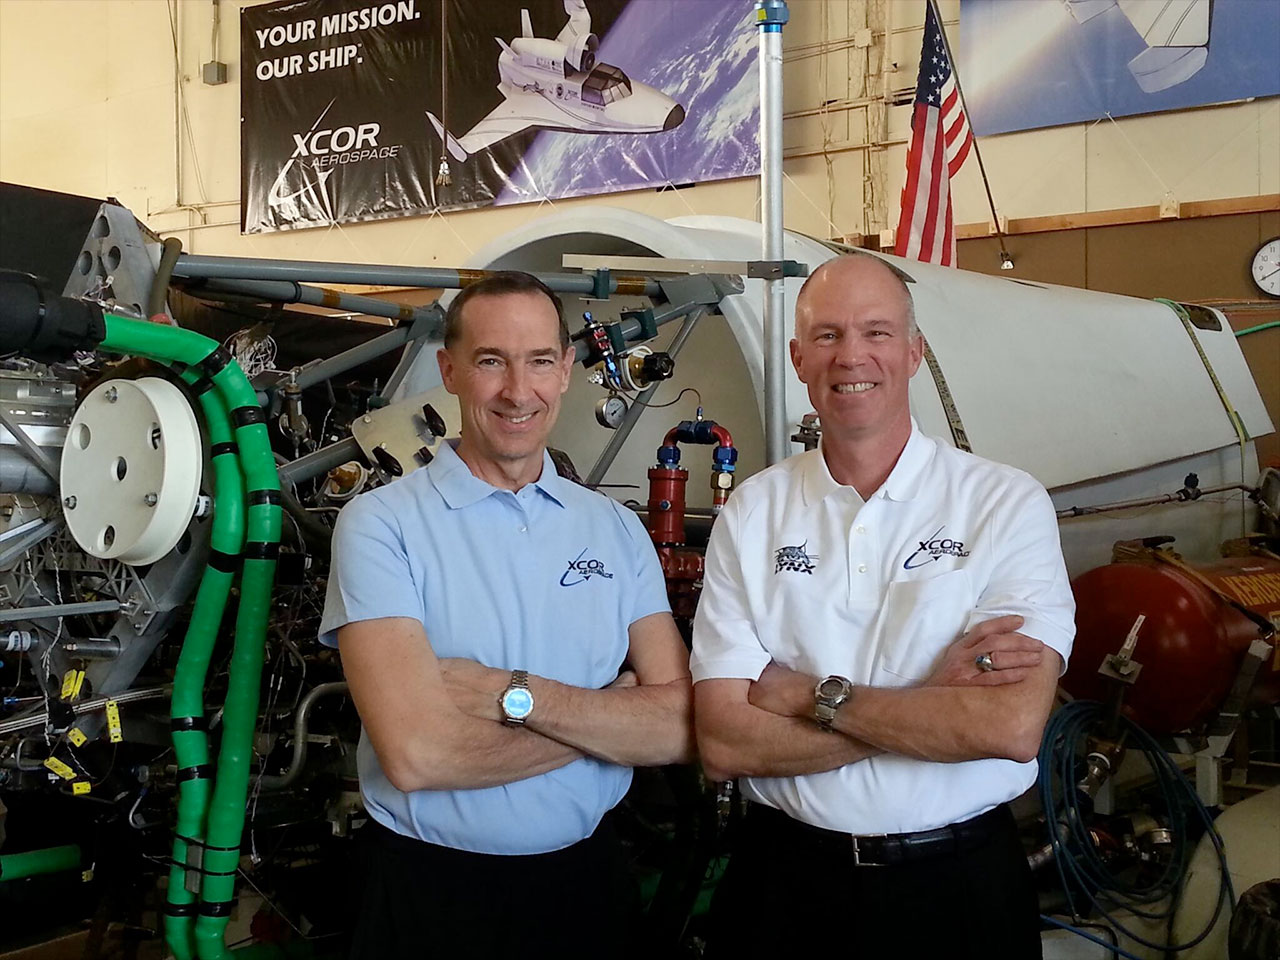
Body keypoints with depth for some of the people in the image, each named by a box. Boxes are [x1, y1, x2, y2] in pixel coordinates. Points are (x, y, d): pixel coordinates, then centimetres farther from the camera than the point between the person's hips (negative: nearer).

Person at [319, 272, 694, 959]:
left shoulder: (616, 529, 1)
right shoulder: (381, 523, -11)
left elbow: (678, 731, -8)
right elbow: (414, 754, -22)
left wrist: (513, 694, -20)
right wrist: (609, 712, -14)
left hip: (583, 880, 3)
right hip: (430, 894, -3)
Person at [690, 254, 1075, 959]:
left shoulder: (1007, 503, -8)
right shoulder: (752, 513, -3)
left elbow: (1013, 727, -20)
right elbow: (723, 746, -11)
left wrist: (812, 696, -15)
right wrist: (937, 703, -16)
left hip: (959, 882, -1)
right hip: (785, 875, 1)